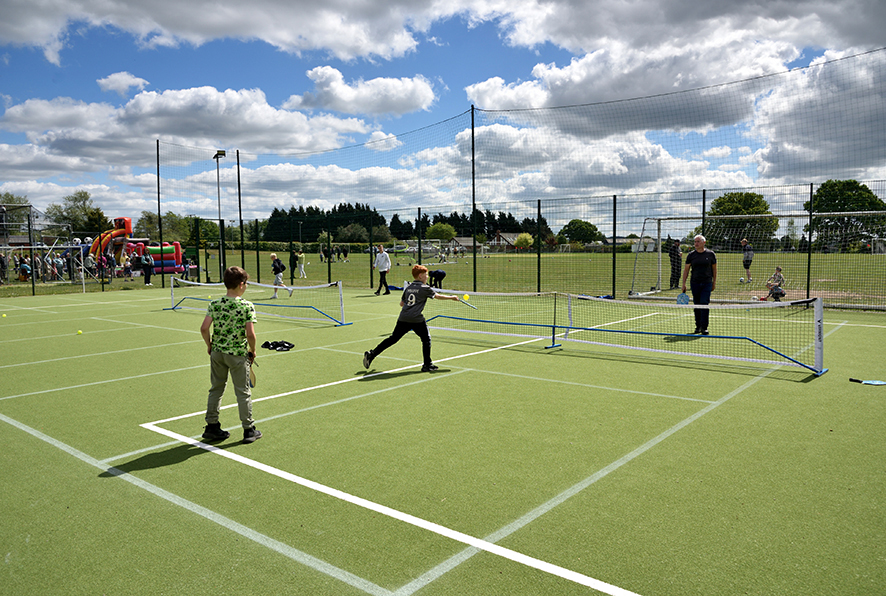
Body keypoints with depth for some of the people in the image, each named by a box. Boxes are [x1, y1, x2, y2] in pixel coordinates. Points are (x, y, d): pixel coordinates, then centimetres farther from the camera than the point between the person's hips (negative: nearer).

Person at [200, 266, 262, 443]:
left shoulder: (215, 304, -3)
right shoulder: (247, 306, -14)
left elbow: (204, 328, -7)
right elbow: (250, 333, -18)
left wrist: (210, 346, 8)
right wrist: (252, 351, -2)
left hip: (217, 352, 4)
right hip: (238, 354, -4)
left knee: (216, 389, 18)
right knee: (243, 392, 7)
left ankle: (212, 427, 25)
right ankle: (249, 430, 16)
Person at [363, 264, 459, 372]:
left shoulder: (408, 287, 17)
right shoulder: (425, 288, 1)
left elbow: (401, 303, 22)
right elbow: (438, 296, 8)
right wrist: (451, 297, 20)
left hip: (403, 318, 5)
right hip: (417, 319, -5)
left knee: (393, 339, 12)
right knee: (426, 339, 11)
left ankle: (371, 354, 9)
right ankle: (427, 365, 12)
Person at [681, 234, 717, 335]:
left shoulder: (710, 254, 2)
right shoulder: (691, 255, 3)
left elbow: (714, 269, 9)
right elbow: (686, 269, 6)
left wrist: (714, 282, 7)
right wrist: (684, 284, 0)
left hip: (707, 283, -2)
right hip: (694, 283, 2)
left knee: (704, 303, -11)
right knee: (697, 305, 7)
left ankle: (704, 327, -6)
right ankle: (698, 326, 17)